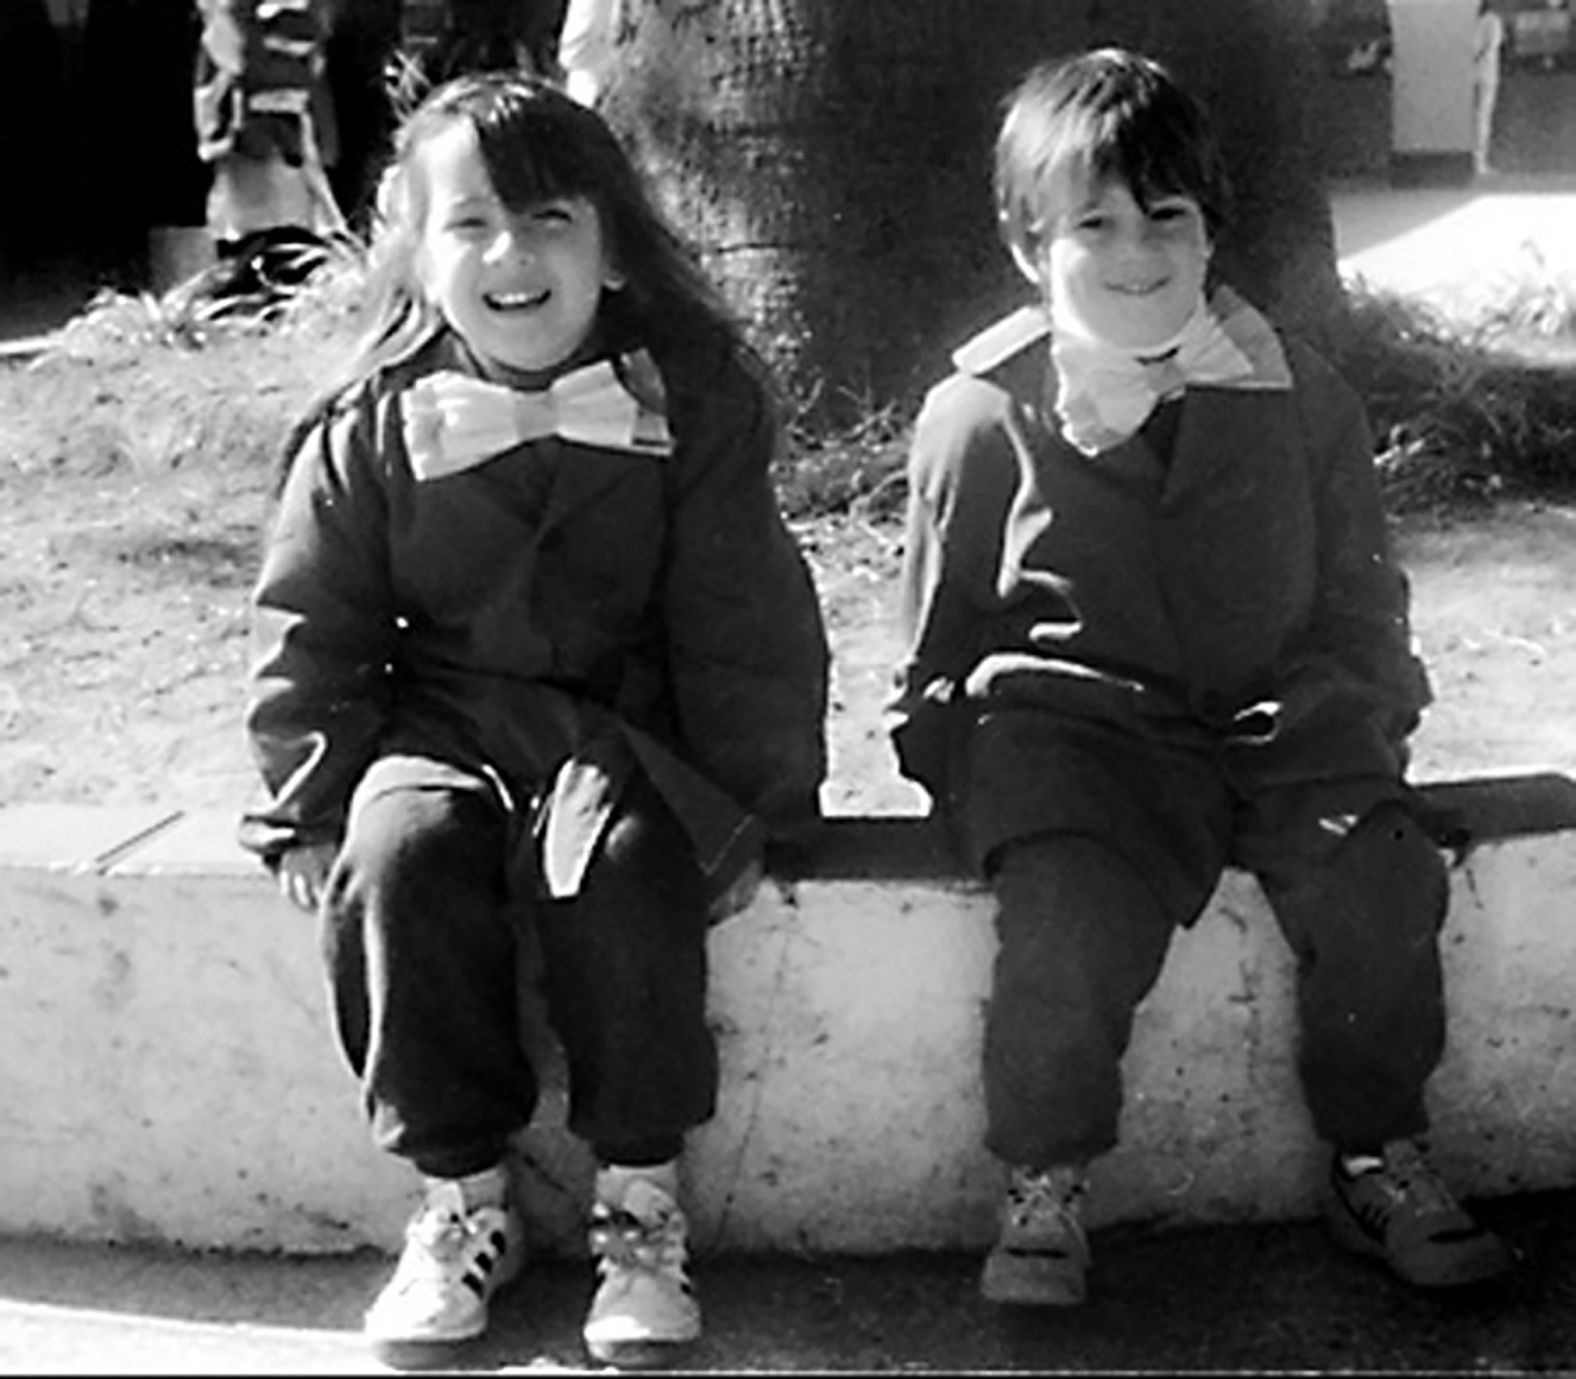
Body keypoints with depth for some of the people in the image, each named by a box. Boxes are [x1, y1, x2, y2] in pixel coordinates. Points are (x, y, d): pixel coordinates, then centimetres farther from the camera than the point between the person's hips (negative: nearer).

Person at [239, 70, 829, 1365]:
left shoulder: (692, 401, -2)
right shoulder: (370, 432, 1)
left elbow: (743, 624, -1)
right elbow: (310, 637, 6)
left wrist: (751, 806, -5)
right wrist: (317, 807, -3)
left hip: (631, 720, -2)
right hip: (443, 715, 2)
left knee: (619, 856, -32)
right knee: (402, 852, -28)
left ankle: (640, 1195, -15)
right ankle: (463, 1195, -11)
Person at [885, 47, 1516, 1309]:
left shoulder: (1299, 397, 6)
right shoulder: (981, 419, 0)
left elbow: (1359, 596, 17)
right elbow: (939, 645, 11)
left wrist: (1362, 715, 3)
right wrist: (948, 754, 1)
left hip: (1278, 722, 3)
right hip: (1067, 730, -2)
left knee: (1376, 882, -21)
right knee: (1073, 919, -29)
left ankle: (1382, 1164, 3)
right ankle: (1044, 1194, -5)